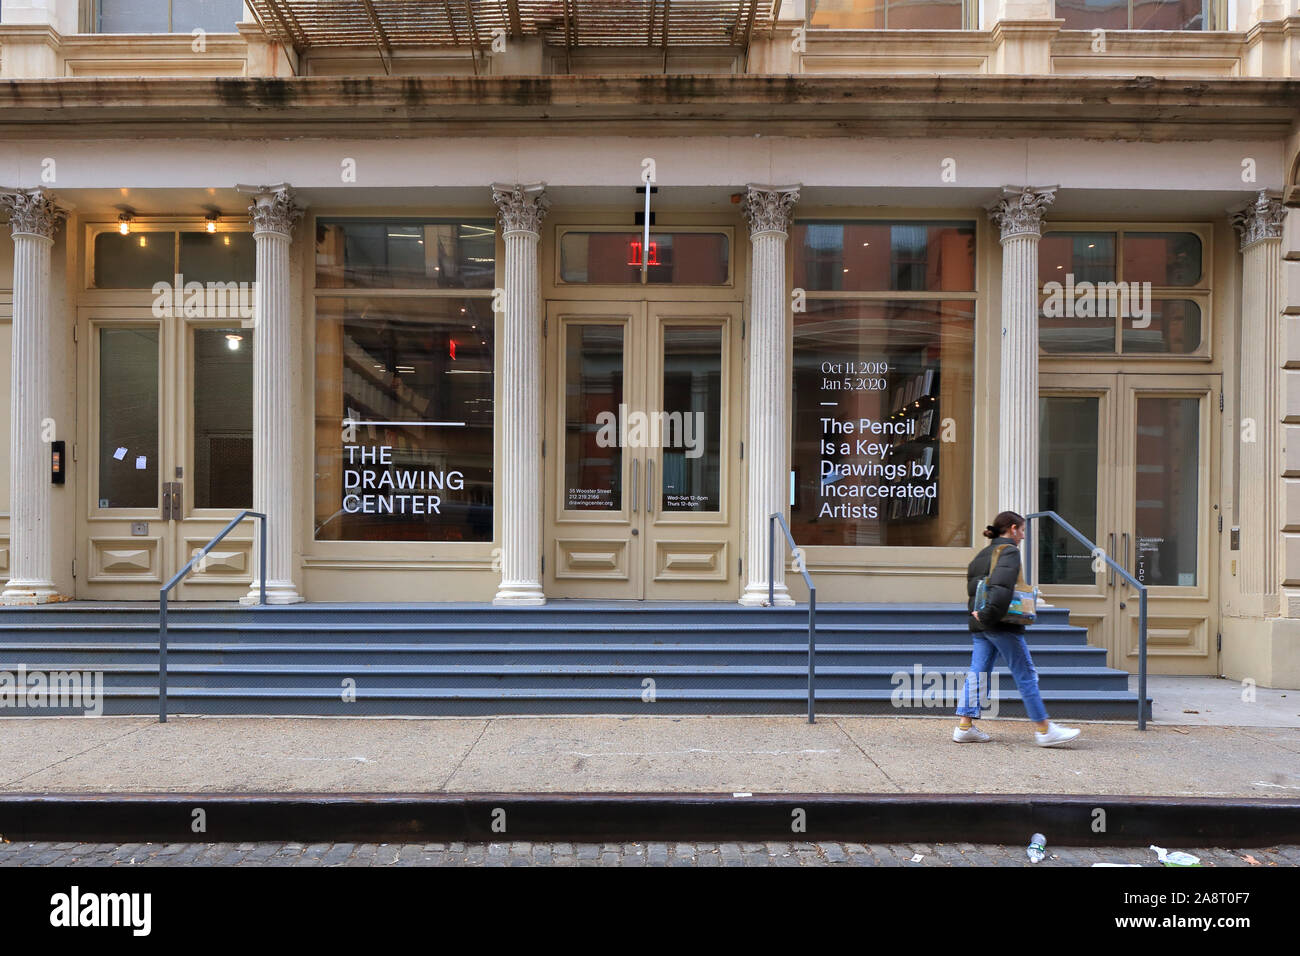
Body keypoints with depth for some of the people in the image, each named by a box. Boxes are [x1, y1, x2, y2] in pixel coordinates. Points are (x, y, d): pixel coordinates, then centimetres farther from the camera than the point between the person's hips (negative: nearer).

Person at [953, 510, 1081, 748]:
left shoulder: (982, 554, 18)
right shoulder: (1009, 551, -7)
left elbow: (971, 588, 16)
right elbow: (1002, 587, -23)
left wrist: (979, 612, 10)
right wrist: (991, 614, -21)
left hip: (978, 624, 8)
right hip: (1001, 624, -8)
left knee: (977, 673, 7)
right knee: (1026, 675, 0)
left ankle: (965, 727, 5)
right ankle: (1043, 730, 7)